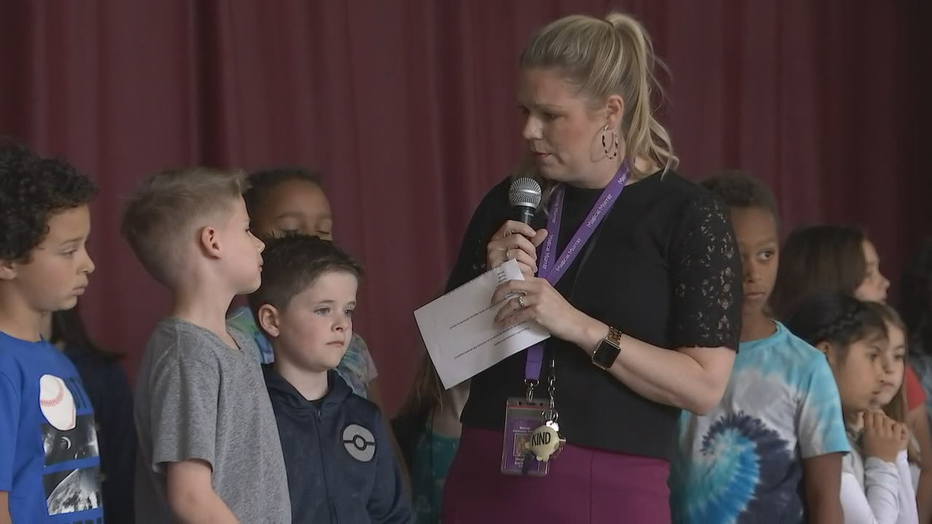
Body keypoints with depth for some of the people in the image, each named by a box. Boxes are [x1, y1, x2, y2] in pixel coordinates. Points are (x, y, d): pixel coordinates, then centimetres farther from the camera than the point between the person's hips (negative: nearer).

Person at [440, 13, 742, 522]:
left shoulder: (687, 214, -5)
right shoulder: (510, 202, 7)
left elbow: (705, 385, -11)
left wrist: (579, 327, -18)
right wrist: (494, 287, -5)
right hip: (488, 478, 4)